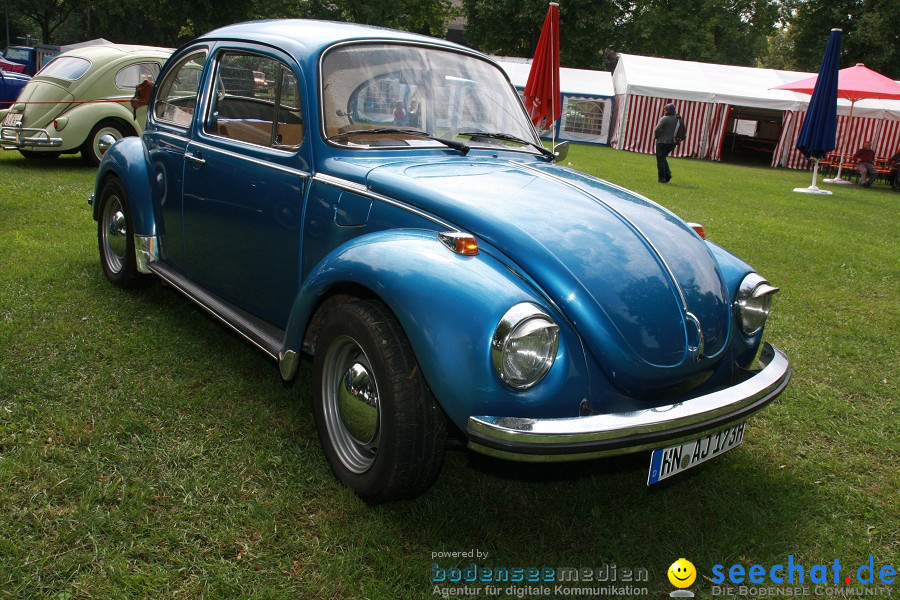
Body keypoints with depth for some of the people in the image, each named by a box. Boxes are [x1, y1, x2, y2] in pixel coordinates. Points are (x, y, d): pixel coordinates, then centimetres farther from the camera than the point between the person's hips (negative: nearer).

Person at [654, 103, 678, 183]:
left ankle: (662, 178, 4)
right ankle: (668, 173, 9)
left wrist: (655, 136, 0)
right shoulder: (677, 119, 4)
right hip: (671, 143, 7)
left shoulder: (664, 119, -16)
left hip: (662, 142, -7)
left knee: (660, 160, 3)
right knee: (663, 158, 24)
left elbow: (657, 129, -19)